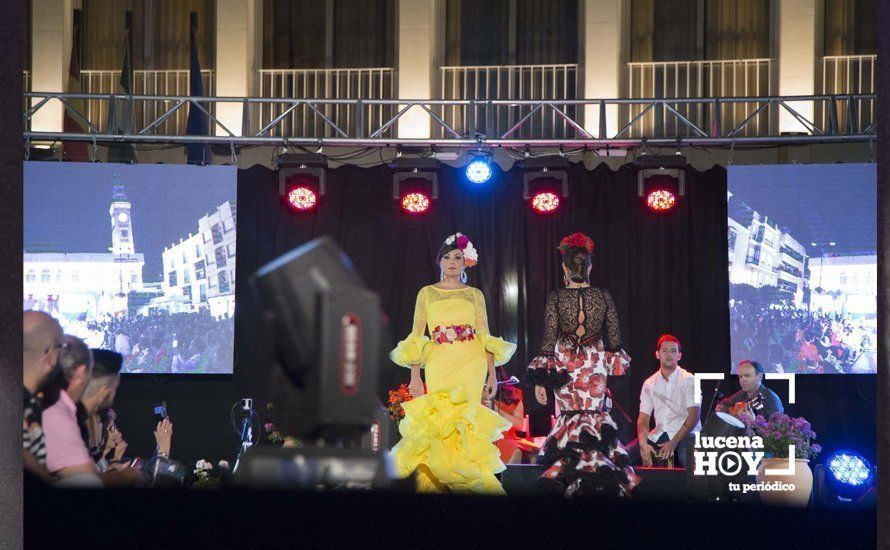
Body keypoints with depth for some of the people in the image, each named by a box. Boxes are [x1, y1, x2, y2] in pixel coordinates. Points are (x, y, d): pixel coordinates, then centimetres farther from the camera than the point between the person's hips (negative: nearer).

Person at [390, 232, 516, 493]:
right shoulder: (427, 293, 12)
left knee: (463, 423, -12)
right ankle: (435, 484, -3)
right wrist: (415, 376, -2)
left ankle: (467, 483, -7)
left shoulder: (474, 295, 13)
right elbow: (416, 338, 8)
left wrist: (492, 374, -1)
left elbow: (485, 337, 9)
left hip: (471, 366, 0)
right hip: (438, 366, 0)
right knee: (439, 422, -10)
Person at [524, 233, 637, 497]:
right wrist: (614, 362, 21)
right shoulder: (603, 297, -3)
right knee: (594, 416, 10)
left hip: (565, 366, -1)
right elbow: (615, 339, 2)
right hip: (595, 365, 1)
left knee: (571, 417, 9)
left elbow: (548, 340, -9)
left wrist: (540, 379, -6)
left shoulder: (556, 298, -9)